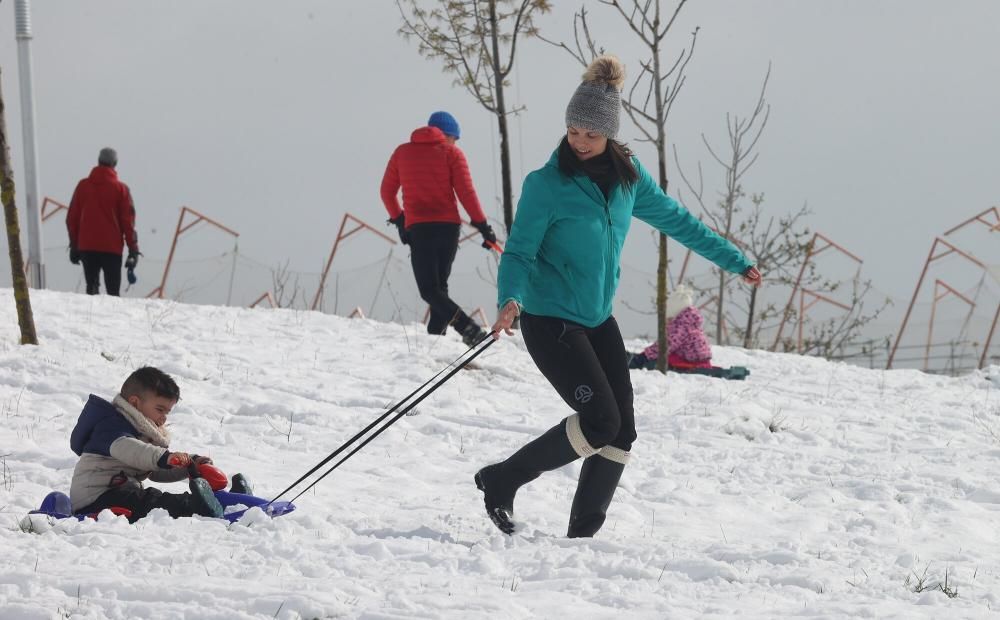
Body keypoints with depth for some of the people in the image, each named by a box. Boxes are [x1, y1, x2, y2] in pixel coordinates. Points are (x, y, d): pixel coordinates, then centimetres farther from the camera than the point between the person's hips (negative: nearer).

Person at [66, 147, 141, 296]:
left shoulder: (83, 186, 4)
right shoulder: (120, 189, -4)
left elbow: (72, 218, 8)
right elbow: (128, 221, -3)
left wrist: (74, 245, 16)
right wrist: (133, 249, 2)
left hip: (86, 246, 3)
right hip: (112, 248, -3)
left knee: (92, 286, 10)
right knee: (113, 289, -1)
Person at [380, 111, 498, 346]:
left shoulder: (402, 152, 12)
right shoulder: (451, 153, 5)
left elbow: (387, 192, 16)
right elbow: (466, 192, -3)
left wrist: (398, 220, 29)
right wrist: (482, 226, 1)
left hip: (418, 228, -1)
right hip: (449, 226, 1)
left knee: (429, 290, -6)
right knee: (439, 285, 14)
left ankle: (467, 327, -27)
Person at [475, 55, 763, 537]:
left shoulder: (628, 176, 2)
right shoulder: (546, 185, -14)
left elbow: (675, 221, 14)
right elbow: (519, 252, -14)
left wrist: (734, 261, 19)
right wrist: (510, 300, -34)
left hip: (598, 320, 6)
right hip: (550, 321, -6)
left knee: (621, 432, 0)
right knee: (600, 421, -17)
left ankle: (583, 534, 11)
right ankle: (502, 480, -2)